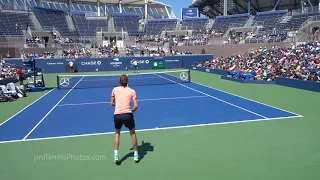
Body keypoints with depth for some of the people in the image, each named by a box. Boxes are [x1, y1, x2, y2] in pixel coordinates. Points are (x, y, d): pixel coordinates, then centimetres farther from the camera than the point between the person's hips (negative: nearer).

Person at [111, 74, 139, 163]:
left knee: (117, 133, 26)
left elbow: (112, 103, 15)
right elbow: (136, 105, -2)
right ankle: (136, 154, 27)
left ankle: (116, 155, 17)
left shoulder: (115, 89, 9)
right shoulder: (132, 91, 5)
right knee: (133, 133, 21)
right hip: (127, 114, -1)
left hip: (117, 115, 1)